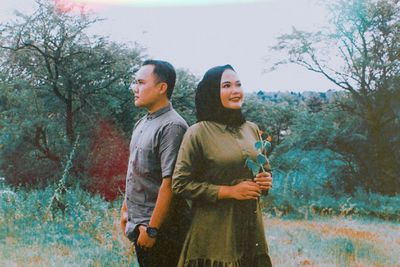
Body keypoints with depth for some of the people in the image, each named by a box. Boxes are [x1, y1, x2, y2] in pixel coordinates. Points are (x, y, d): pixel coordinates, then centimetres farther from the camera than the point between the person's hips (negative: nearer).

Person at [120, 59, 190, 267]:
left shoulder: (172, 127, -17)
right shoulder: (141, 124, 11)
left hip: (159, 231, -8)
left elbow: (169, 182, -21)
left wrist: (151, 229, -21)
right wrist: (125, 209, 18)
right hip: (139, 226, 8)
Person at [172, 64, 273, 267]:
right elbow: (180, 184, -11)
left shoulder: (252, 129, 9)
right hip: (215, 233, -5)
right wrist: (229, 191, -15)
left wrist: (266, 181, -1)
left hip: (252, 228, 5)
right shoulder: (198, 133, -8)